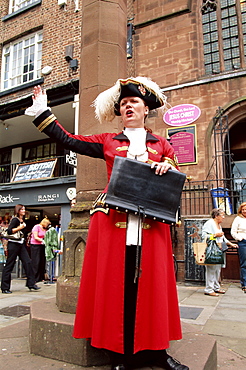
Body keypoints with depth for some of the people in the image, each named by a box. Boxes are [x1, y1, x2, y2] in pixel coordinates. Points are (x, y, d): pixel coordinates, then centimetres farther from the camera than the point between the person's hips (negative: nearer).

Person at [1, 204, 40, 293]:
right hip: (13, 244, -8)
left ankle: (31, 284, 7)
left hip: (21, 244, 8)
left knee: (27, 262, 1)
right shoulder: (15, 220, -9)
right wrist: (19, 228, -21)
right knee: (9, 265, 0)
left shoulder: (23, 221, 15)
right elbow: (9, 231, -19)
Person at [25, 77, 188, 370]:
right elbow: (68, 140, 12)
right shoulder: (107, 142, 14)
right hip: (113, 220, 0)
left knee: (151, 282, 4)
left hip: (151, 223, 1)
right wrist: (42, 112, 14)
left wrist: (167, 167, -5)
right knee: (115, 283, 1)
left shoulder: (161, 145, 17)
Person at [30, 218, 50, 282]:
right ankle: (35, 278, 0)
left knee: (42, 261, 3)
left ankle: (41, 277, 9)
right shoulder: (36, 227, -6)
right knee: (36, 262, -5)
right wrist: (42, 241, -20)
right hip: (35, 245, -6)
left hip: (42, 246, 6)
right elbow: (35, 237, -11)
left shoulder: (45, 229, 14)